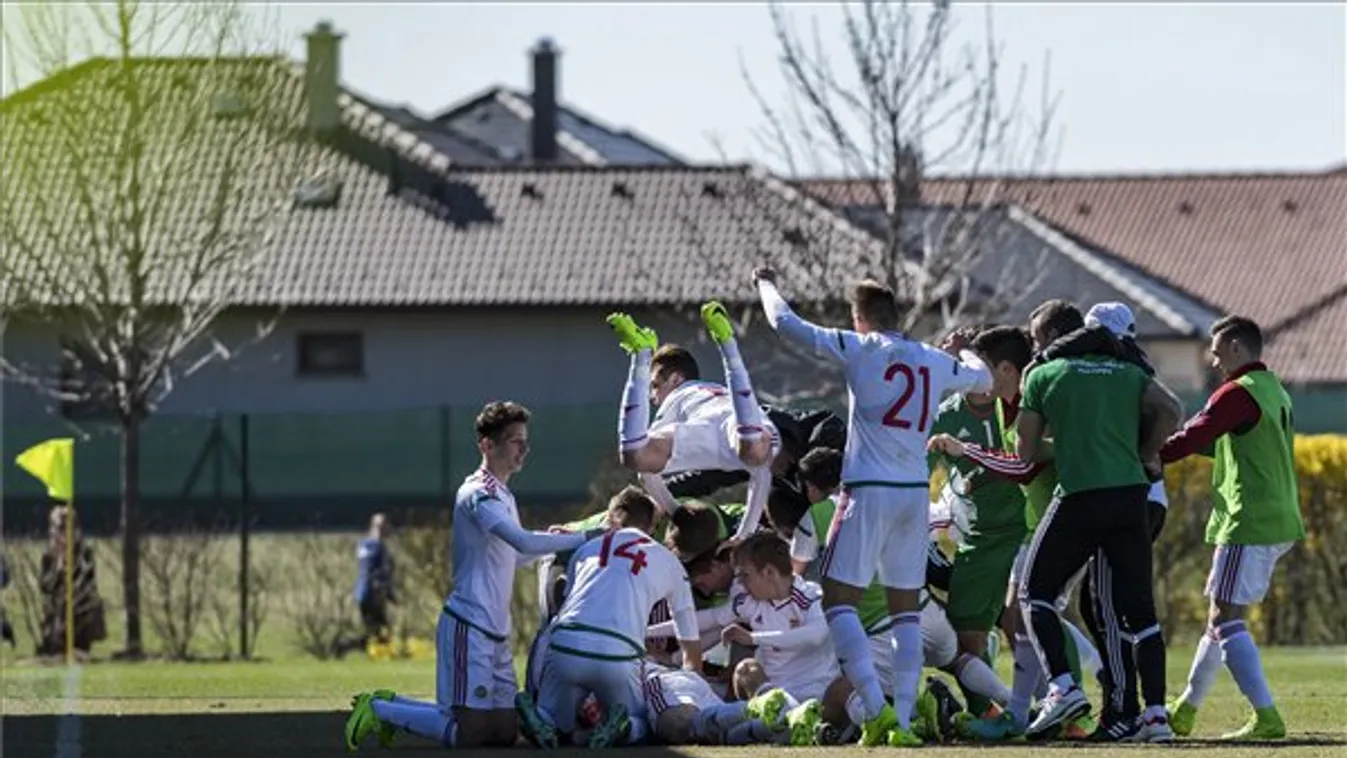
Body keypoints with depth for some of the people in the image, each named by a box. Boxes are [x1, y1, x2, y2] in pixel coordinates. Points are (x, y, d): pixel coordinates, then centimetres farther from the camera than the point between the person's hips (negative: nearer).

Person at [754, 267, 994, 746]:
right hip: (916, 492, 5)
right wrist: (963, 352, 52)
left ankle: (877, 709, -15)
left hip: (868, 490, -5)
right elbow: (982, 379, 31)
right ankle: (902, 720, 4)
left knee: (838, 599, -1)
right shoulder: (935, 362, 11)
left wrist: (767, 286, 20)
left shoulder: (859, 348, -3)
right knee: (906, 607, 11)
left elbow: (787, 325, 1)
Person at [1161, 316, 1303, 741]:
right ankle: (1186, 711, 27)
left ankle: (1266, 718, -20)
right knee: (1222, 614, 18)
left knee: (1226, 617, -11)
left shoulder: (1238, 394, -12)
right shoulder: (1277, 392, 17)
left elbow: (1190, 440, -17)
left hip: (1249, 523, -10)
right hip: (1281, 521, 10)